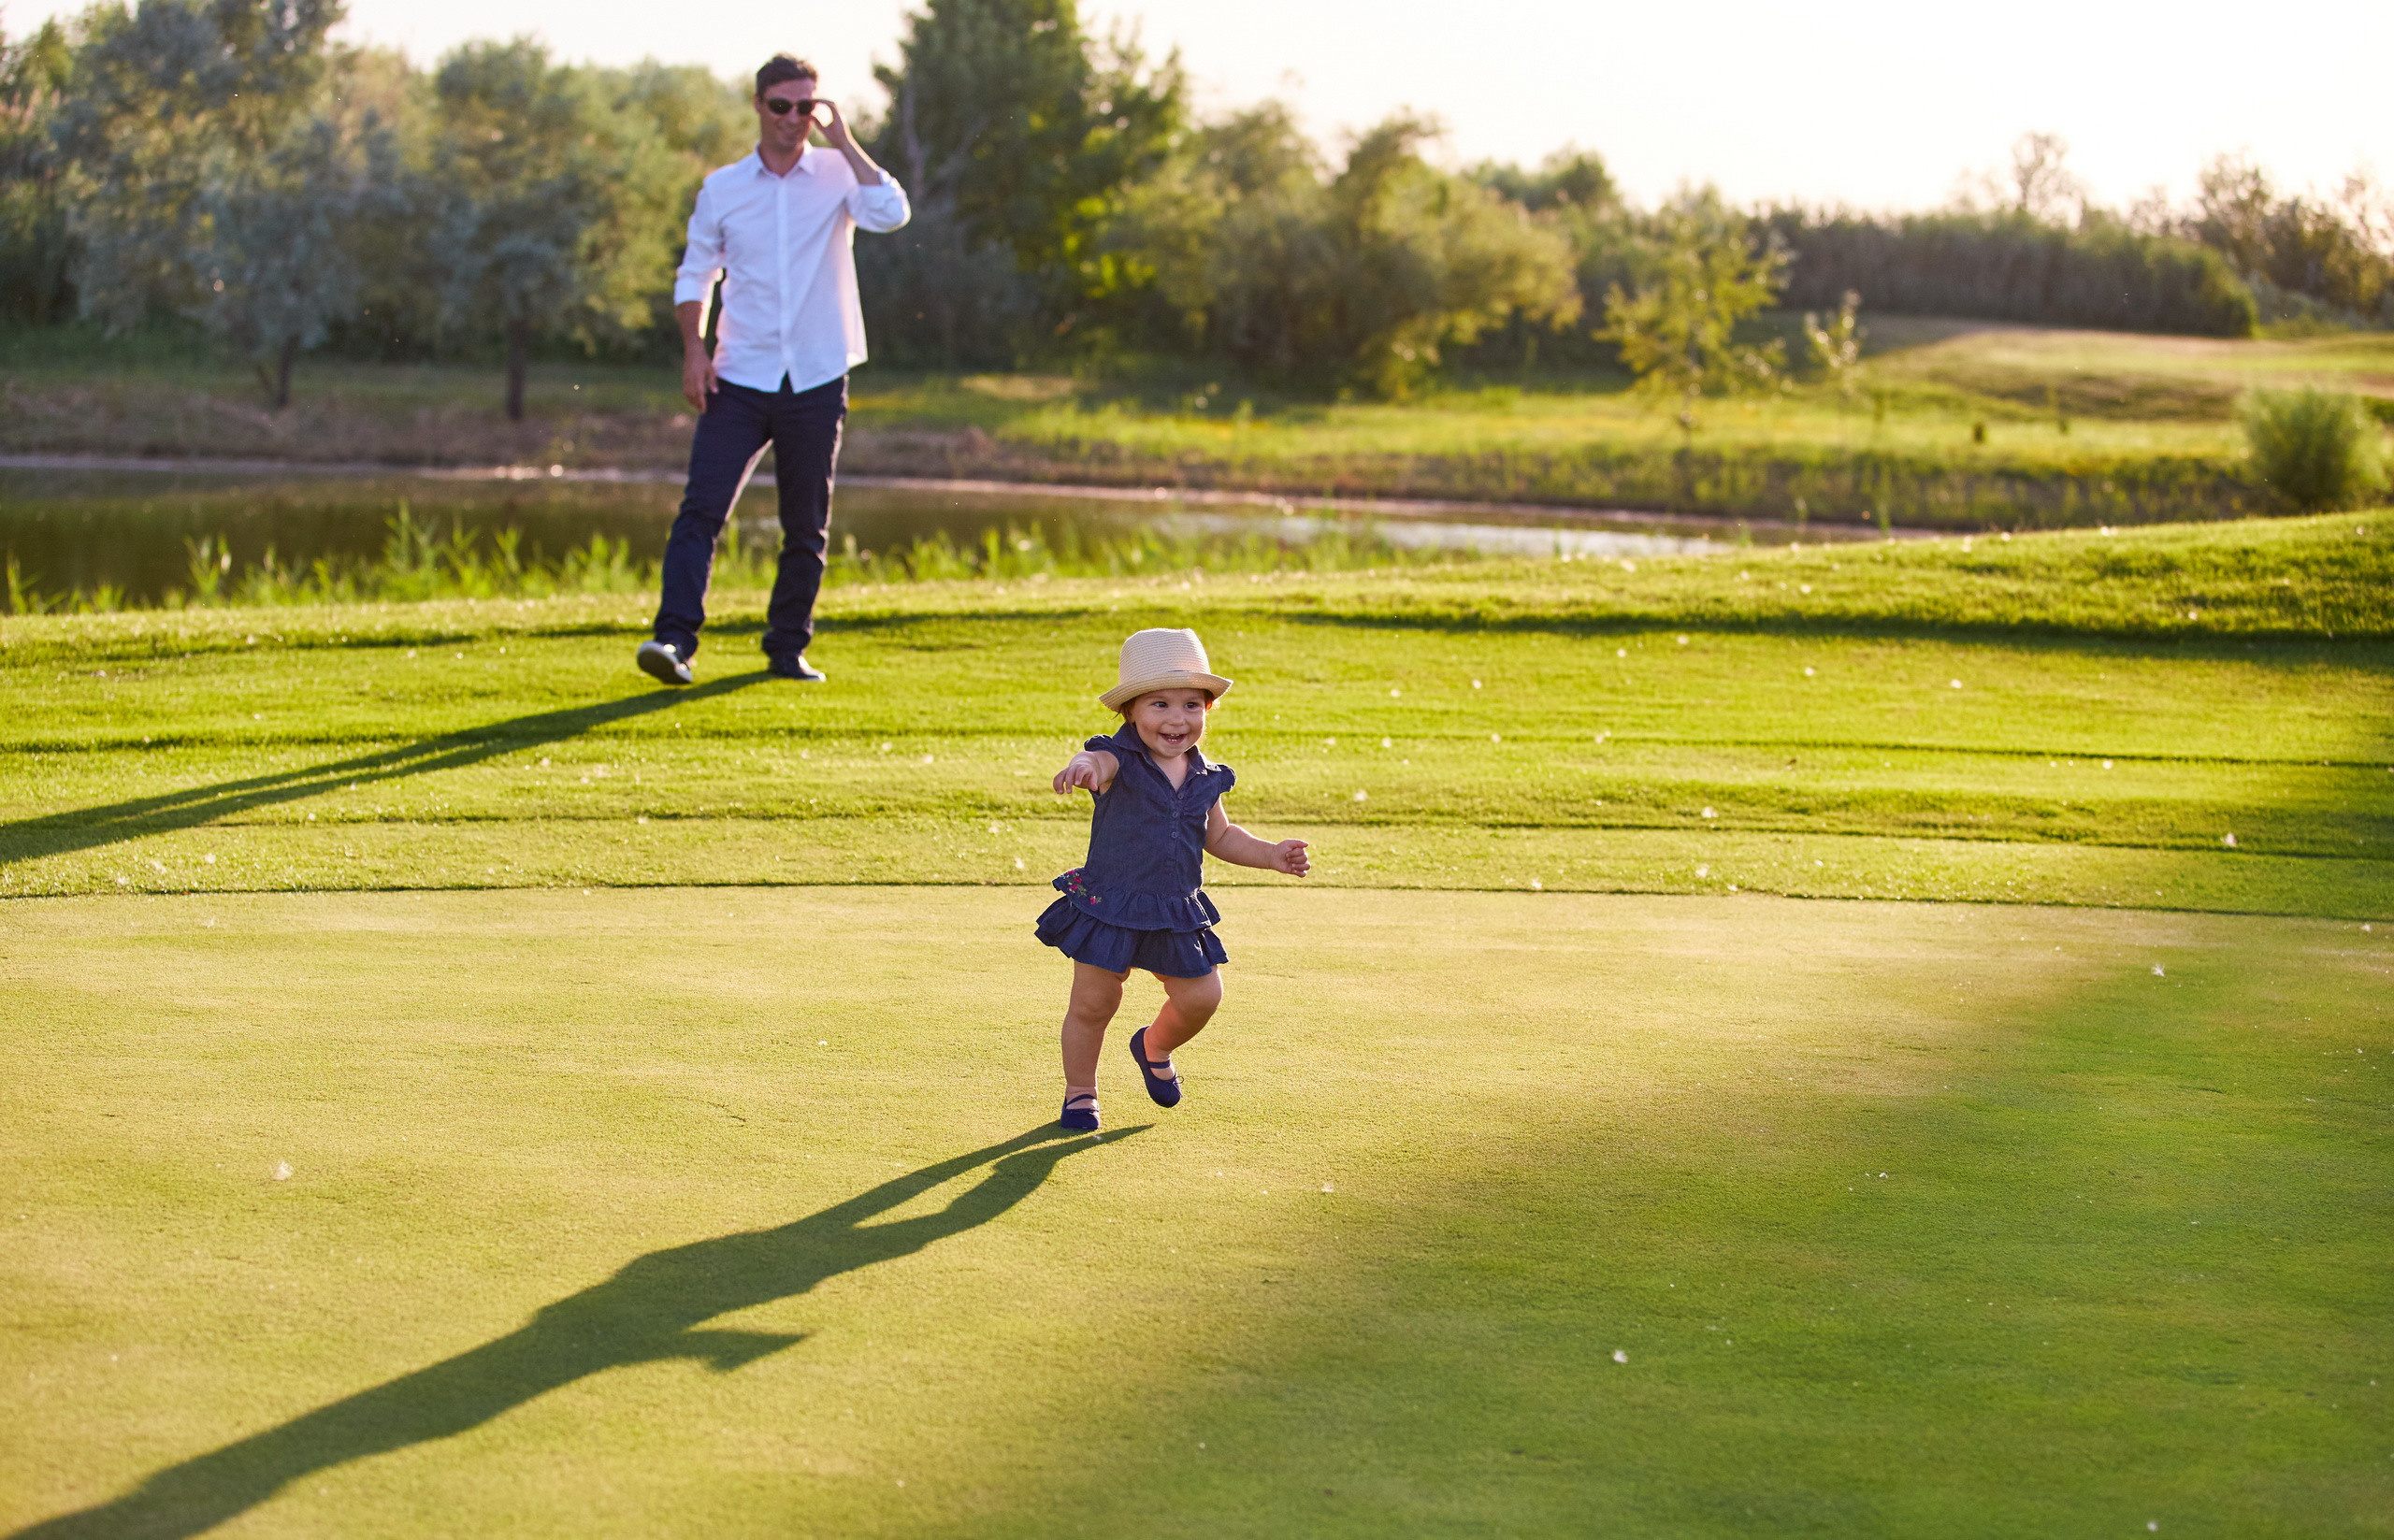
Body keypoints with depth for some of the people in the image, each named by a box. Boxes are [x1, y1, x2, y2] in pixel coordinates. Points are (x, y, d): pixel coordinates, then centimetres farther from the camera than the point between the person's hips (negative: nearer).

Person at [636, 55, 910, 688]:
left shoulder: (838, 177, 2)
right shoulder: (723, 188, 7)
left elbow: (891, 213, -18)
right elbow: (695, 273, 13)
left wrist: (844, 142, -13)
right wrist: (694, 350, -1)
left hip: (817, 381, 0)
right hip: (739, 380, 0)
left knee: (806, 528, 7)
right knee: (701, 509, -14)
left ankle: (788, 647, 20)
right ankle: (674, 639, -20)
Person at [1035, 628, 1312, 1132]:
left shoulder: (1204, 777, 4)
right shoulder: (1119, 759, -14)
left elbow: (1219, 836, 19)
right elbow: (1096, 762, -39)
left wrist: (1270, 855, 6)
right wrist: (1081, 767, -64)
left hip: (1176, 912, 4)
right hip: (1108, 903, -4)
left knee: (1200, 997, 5)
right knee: (1093, 1002, 3)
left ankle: (1154, 1046, 37)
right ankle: (1080, 1092, 25)